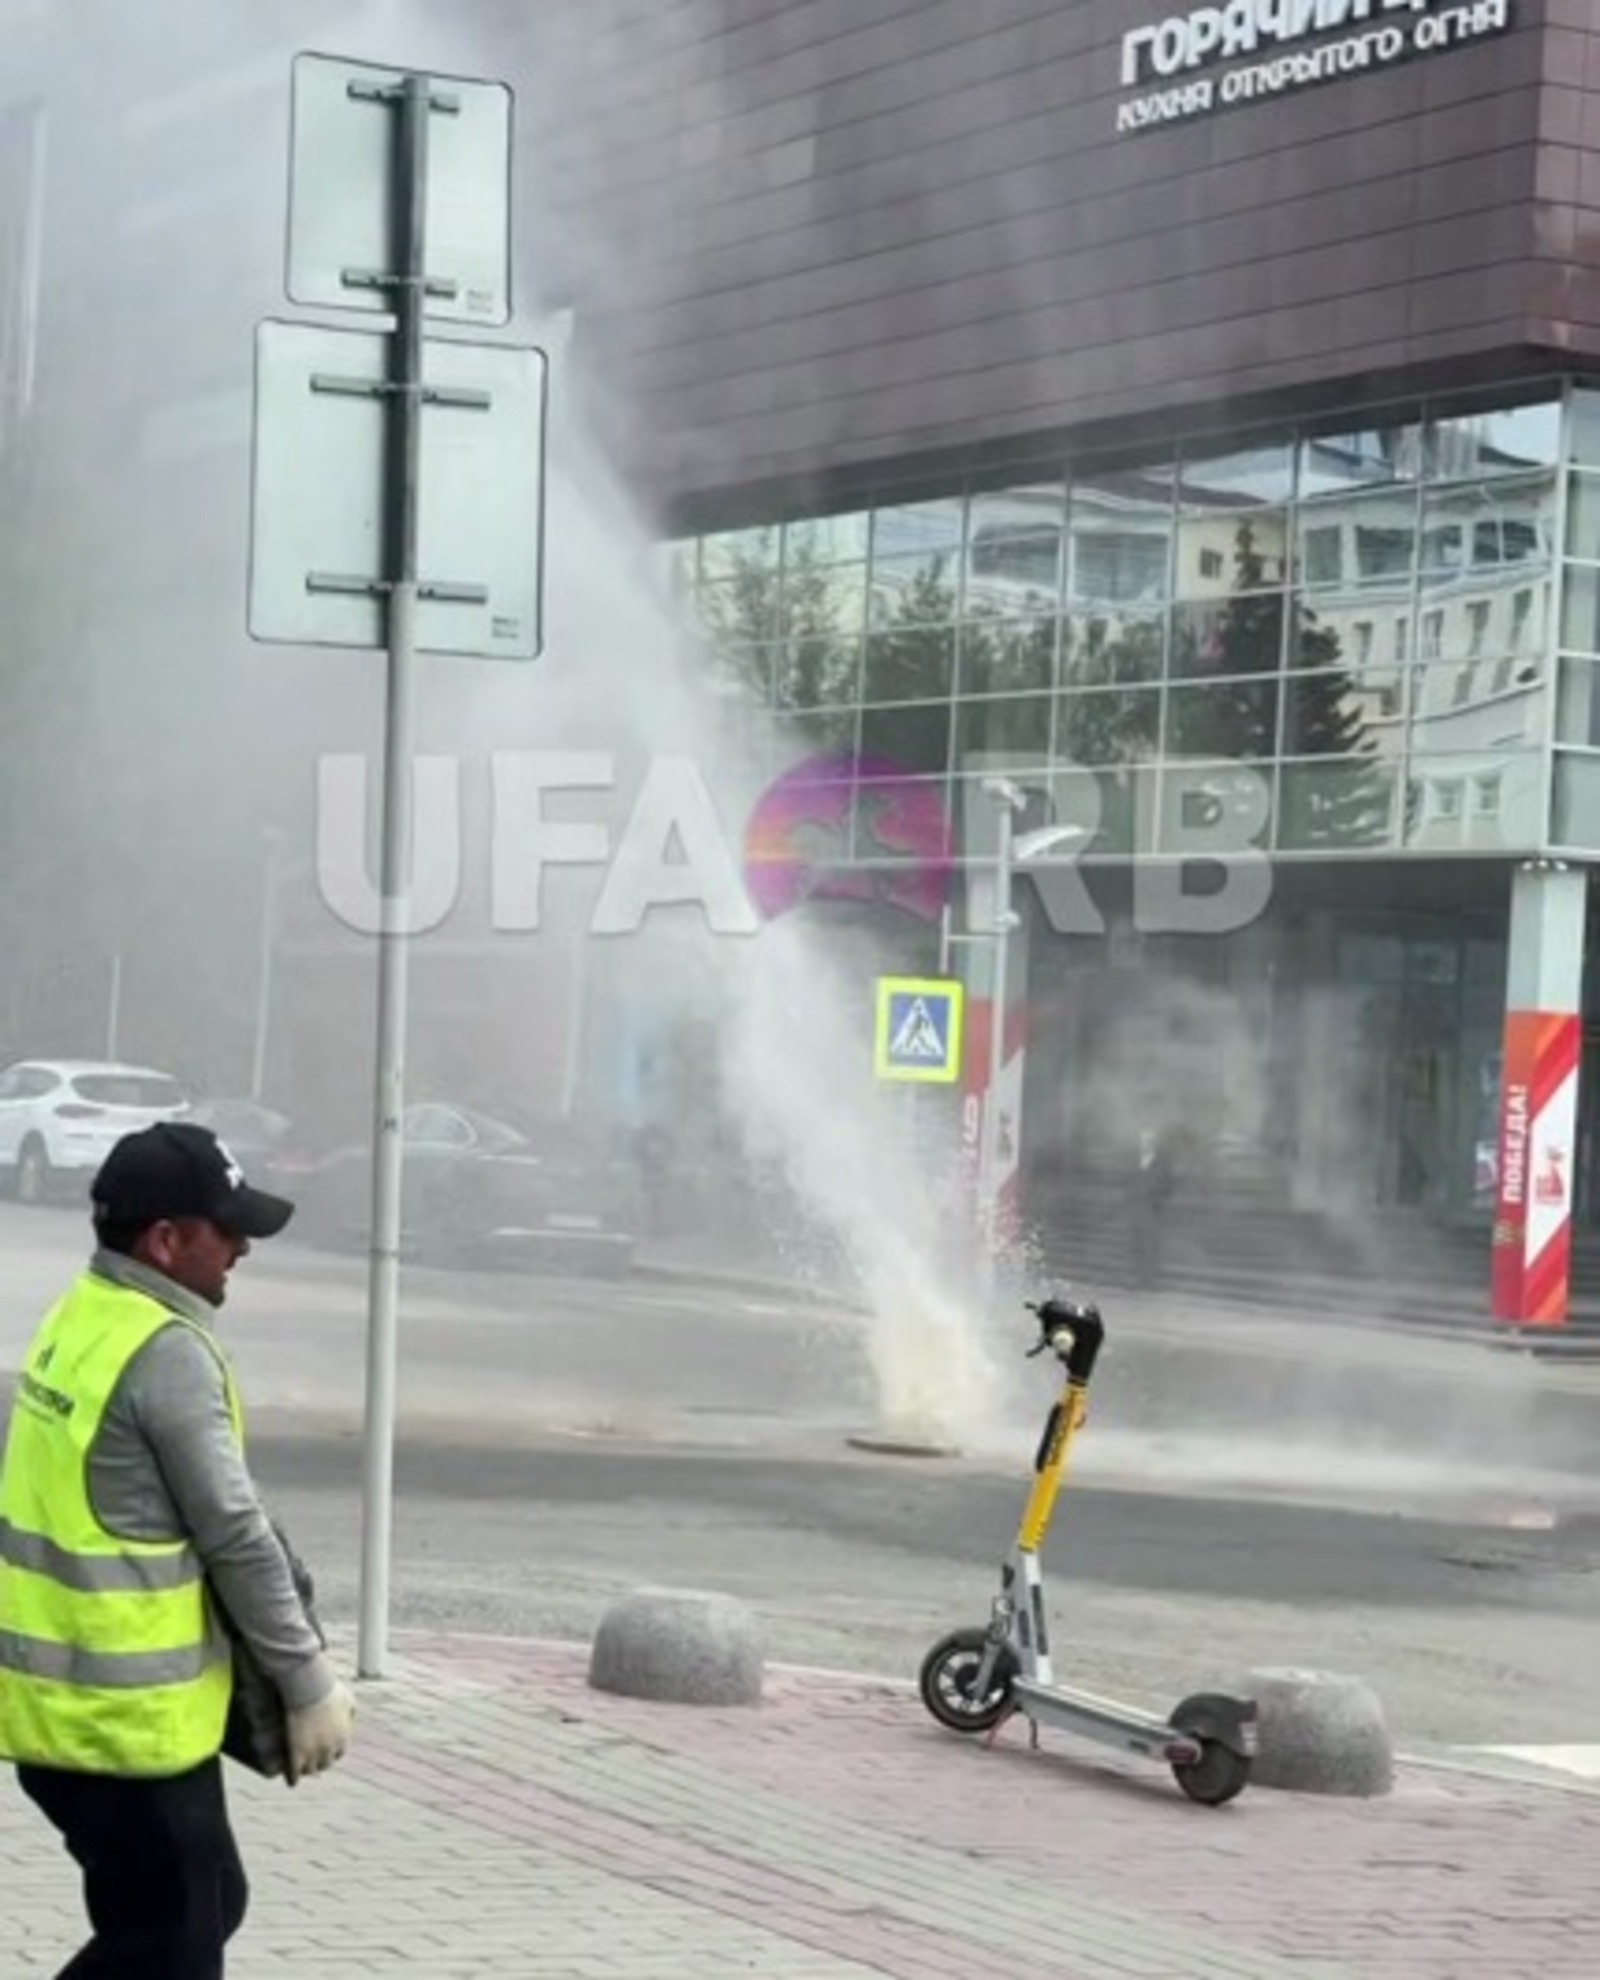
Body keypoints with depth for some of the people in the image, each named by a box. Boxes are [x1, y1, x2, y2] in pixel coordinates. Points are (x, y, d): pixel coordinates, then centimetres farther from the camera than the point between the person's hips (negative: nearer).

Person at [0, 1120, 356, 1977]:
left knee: (208, 1904, 21)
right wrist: (310, 1683, -8)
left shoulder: (80, 1317, 9)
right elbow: (235, 1536, -18)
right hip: (125, 1716, -9)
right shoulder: (167, 1352, -20)